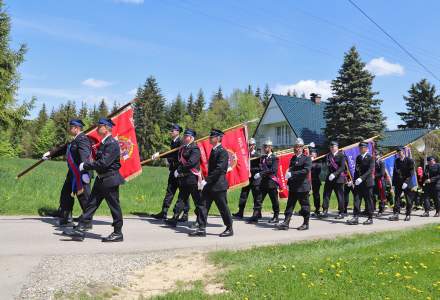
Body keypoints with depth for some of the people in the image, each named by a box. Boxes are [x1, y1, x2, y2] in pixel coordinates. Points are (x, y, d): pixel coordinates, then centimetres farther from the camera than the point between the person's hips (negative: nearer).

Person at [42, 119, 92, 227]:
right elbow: (64, 149, 29)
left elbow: (84, 156, -29)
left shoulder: (82, 139, -17)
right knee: (66, 195, 18)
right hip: (73, 173, 11)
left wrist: (85, 172, -39)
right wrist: (50, 154, 37)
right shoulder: (75, 140, 15)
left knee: (84, 198, -2)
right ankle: (66, 220, 30)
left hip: (80, 174, -11)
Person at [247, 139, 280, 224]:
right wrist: (258, 174, 1)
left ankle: (276, 217, 18)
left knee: (274, 201, 5)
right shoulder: (262, 157, 14)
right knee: (259, 200, 0)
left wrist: (261, 174, -20)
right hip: (263, 182, 6)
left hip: (272, 182, -6)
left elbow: (273, 170, -18)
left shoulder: (274, 158, -6)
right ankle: (255, 217, 0)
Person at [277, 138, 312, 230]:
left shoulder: (307, 158, -7)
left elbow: (306, 170, -21)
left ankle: (306, 224, 16)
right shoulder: (293, 158, 14)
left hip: (303, 186, -6)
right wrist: (288, 183, 10)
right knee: (290, 205, 4)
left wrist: (292, 174, -24)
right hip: (293, 187, 6)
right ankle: (286, 223, 5)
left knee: (304, 205, 4)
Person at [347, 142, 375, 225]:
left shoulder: (370, 158, -5)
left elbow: (370, 170, -14)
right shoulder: (358, 158, 14)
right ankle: (355, 217, -1)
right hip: (358, 183, 5)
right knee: (357, 200, 0)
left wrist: (361, 178, -24)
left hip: (367, 182, -5)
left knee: (368, 200, 2)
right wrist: (355, 180, 6)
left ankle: (370, 218, 11)